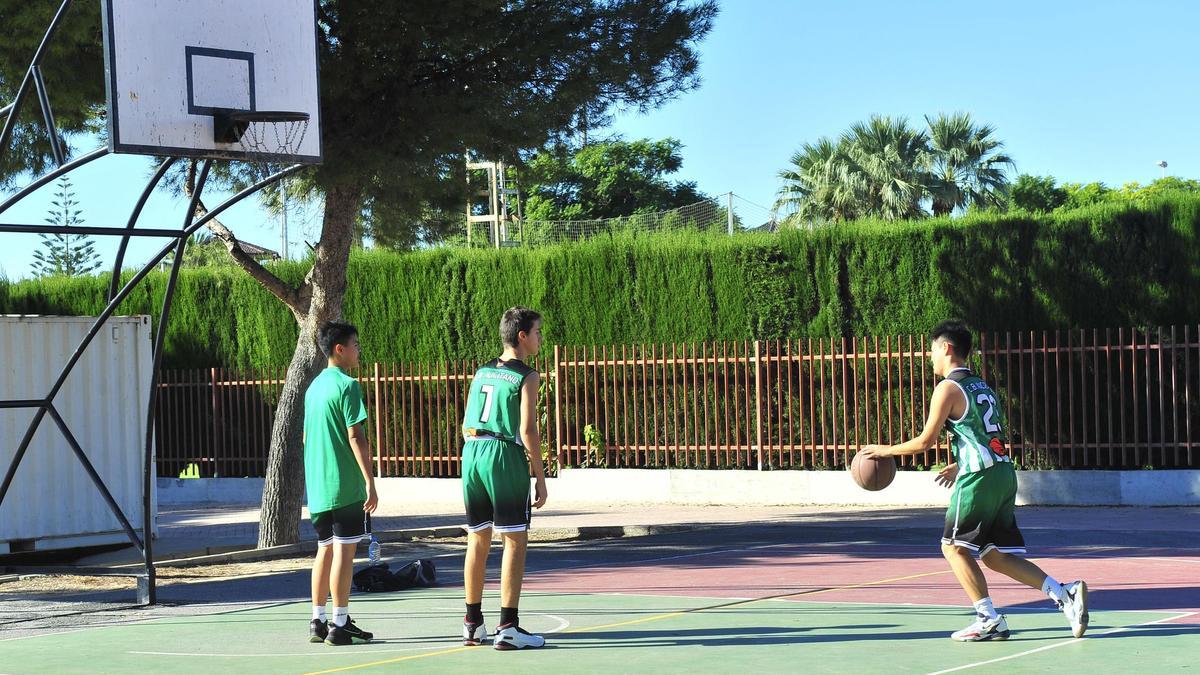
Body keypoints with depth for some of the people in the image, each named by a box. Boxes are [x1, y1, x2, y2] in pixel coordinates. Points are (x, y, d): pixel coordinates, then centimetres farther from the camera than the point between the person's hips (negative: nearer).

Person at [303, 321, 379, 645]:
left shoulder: (314, 386, 15)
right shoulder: (347, 385, -11)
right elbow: (356, 438, -16)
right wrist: (370, 483, -15)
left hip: (318, 485, 8)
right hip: (345, 484, -8)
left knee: (325, 550, 13)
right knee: (344, 551, -5)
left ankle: (318, 622, 15)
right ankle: (339, 625, -4)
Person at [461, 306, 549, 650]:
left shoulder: (482, 371, 15)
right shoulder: (526, 376, -5)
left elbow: (466, 426, 15)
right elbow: (527, 430, -11)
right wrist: (540, 477, -6)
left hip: (472, 454, 7)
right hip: (506, 457, -7)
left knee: (477, 540, 13)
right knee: (515, 541, -2)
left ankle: (473, 625, 18)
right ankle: (508, 628, -6)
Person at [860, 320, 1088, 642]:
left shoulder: (948, 388, -5)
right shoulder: (982, 386, 21)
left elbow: (925, 441, -5)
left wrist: (887, 450, 9)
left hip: (979, 477, -8)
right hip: (1004, 473, 8)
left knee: (953, 546, 4)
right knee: (994, 555, 11)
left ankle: (989, 620, -1)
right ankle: (1064, 593, 0)